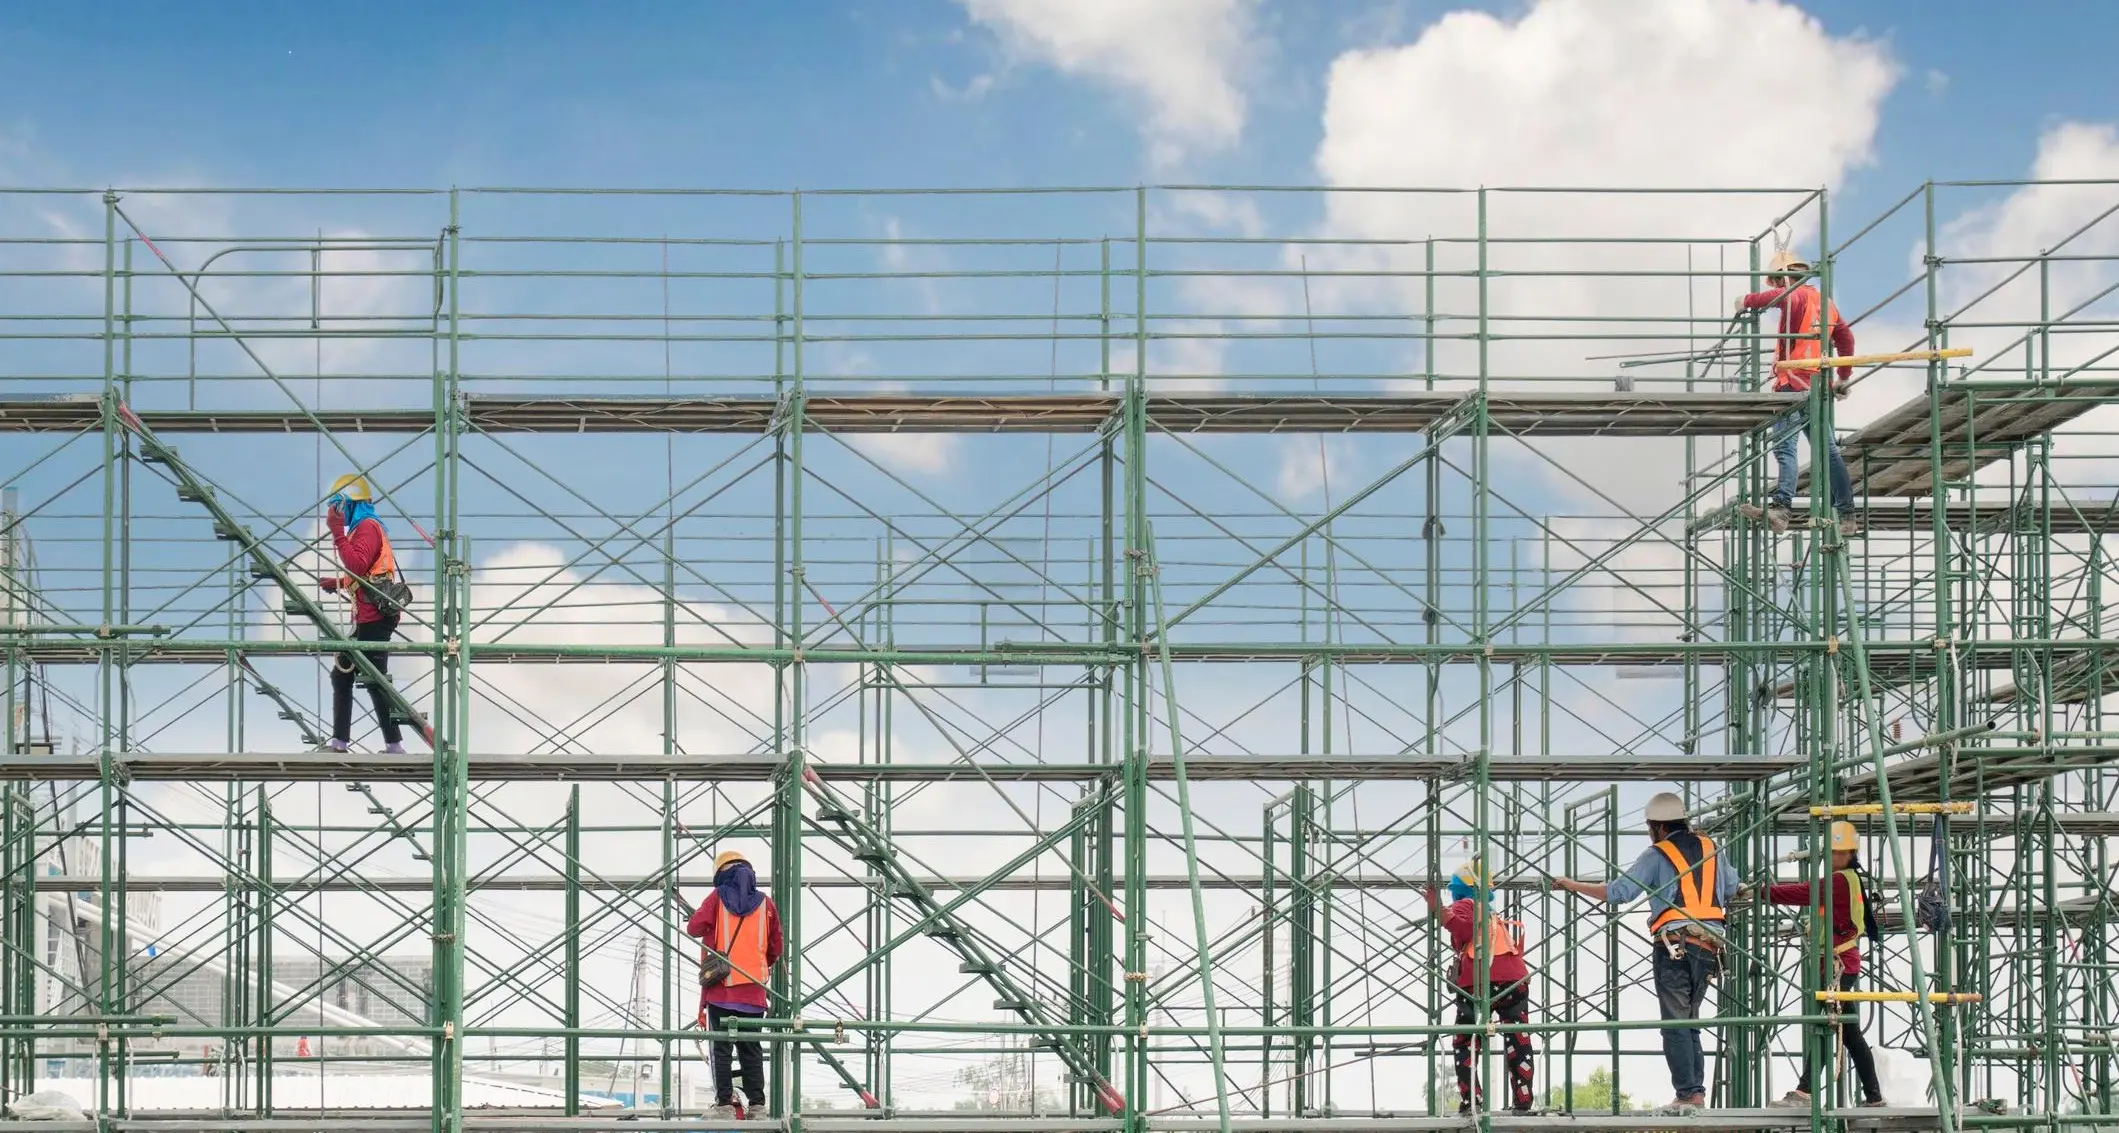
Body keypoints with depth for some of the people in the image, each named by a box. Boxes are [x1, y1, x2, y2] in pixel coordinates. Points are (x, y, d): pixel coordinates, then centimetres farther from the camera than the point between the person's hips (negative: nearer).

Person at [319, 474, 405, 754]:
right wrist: (339, 584, 20)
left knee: (374, 681, -11)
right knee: (341, 675, 13)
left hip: (374, 617, -11)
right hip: (367, 618, 11)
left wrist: (338, 534, -20)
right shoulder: (362, 527, 24)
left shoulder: (367, 527, -8)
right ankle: (338, 742, 14)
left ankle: (395, 746, -12)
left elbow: (357, 566, -22)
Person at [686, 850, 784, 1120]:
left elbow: (694, 927, -5)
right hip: (753, 989, 2)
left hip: (720, 988, -2)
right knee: (751, 1050, 8)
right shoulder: (765, 903, 7)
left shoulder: (717, 898, 1)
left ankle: (725, 1104, -5)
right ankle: (757, 1105, 3)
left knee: (721, 1049, 1)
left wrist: (695, 917, 18)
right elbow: (777, 947, 13)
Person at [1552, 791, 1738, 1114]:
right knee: (1689, 1021, 14)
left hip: (1675, 944, -5)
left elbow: (1618, 891, -5)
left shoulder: (1657, 855, 1)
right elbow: (1732, 889, 28)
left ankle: (1687, 1095, -10)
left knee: (1676, 1024, -4)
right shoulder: (1710, 848, 16)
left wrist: (1572, 885, 4)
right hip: (1710, 944, 5)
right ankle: (1698, 1090, 6)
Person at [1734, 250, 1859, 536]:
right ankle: (1846, 515, 16)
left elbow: (1781, 296, -27)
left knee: (1784, 446, -20)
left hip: (1795, 382, -9)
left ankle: (1781, 507, -35)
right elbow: (1846, 337, 31)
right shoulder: (1825, 303, 23)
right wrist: (1844, 377, 37)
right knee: (1827, 450, 14)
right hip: (1818, 385, 9)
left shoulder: (1798, 294, -3)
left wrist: (1747, 301, -15)